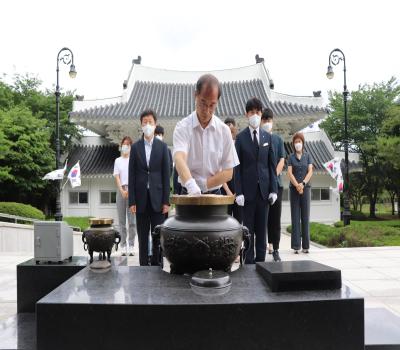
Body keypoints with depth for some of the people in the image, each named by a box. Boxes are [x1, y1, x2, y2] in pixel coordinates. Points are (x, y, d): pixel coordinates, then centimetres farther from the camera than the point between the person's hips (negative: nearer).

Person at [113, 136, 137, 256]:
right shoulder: (117, 161, 15)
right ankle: (123, 246, 8)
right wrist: (122, 190, -8)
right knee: (121, 220, 3)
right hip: (121, 190, 2)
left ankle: (131, 246, 0)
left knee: (132, 220, -5)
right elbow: (117, 177, 7)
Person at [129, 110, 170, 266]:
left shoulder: (162, 146, 4)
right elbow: (132, 175, 3)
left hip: (157, 197, -1)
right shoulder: (135, 147, 6)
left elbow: (166, 174, 1)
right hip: (141, 198, 1)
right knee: (143, 237, 7)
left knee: (158, 236, 4)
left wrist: (166, 201, -4)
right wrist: (132, 201, -3)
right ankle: (143, 267, 16)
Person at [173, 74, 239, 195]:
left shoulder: (223, 130, -1)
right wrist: (191, 185, -46)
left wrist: (203, 184, -13)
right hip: (188, 195, -2)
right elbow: (179, 158, -27)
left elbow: (228, 172, 0)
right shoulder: (183, 127, -8)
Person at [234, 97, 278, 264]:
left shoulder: (267, 137, 8)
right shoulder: (241, 137, 0)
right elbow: (237, 166, -3)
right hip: (248, 189, -2)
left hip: (264, 188, 3)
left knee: (262, 227, 9)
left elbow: (272, 165, 8)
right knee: (248, 228, 4)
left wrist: (273, 189, 1)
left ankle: (260, 260, 18)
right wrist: (238, 192, -9)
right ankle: (249, 261, 13)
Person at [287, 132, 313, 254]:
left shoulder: (308, 156, 7)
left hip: (306, 188, 0)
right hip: (294, 189, 0)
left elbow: (310, 172, -2)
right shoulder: (291, 157, 6)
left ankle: (305, 245, 7)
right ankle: (296, 245, 1)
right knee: (295, 217, 0)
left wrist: (303, 183, -16)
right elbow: (289, 173, -3)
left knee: (305, 217, 2)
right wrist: (297, 185, -17)